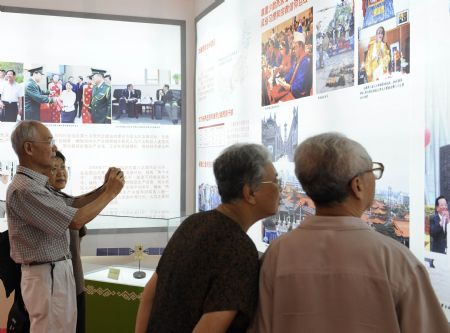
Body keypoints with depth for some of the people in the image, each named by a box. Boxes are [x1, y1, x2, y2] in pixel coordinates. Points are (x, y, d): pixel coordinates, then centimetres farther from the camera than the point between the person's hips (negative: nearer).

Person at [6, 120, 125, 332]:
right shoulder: (23, 189, -24)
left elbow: (72, 204, 16)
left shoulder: (37, 184, 10)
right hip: (45, 275, -10)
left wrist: (103, 188, 1)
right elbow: (76, 221, -24)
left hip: (60, 270, 10)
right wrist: (110, 193, -13)